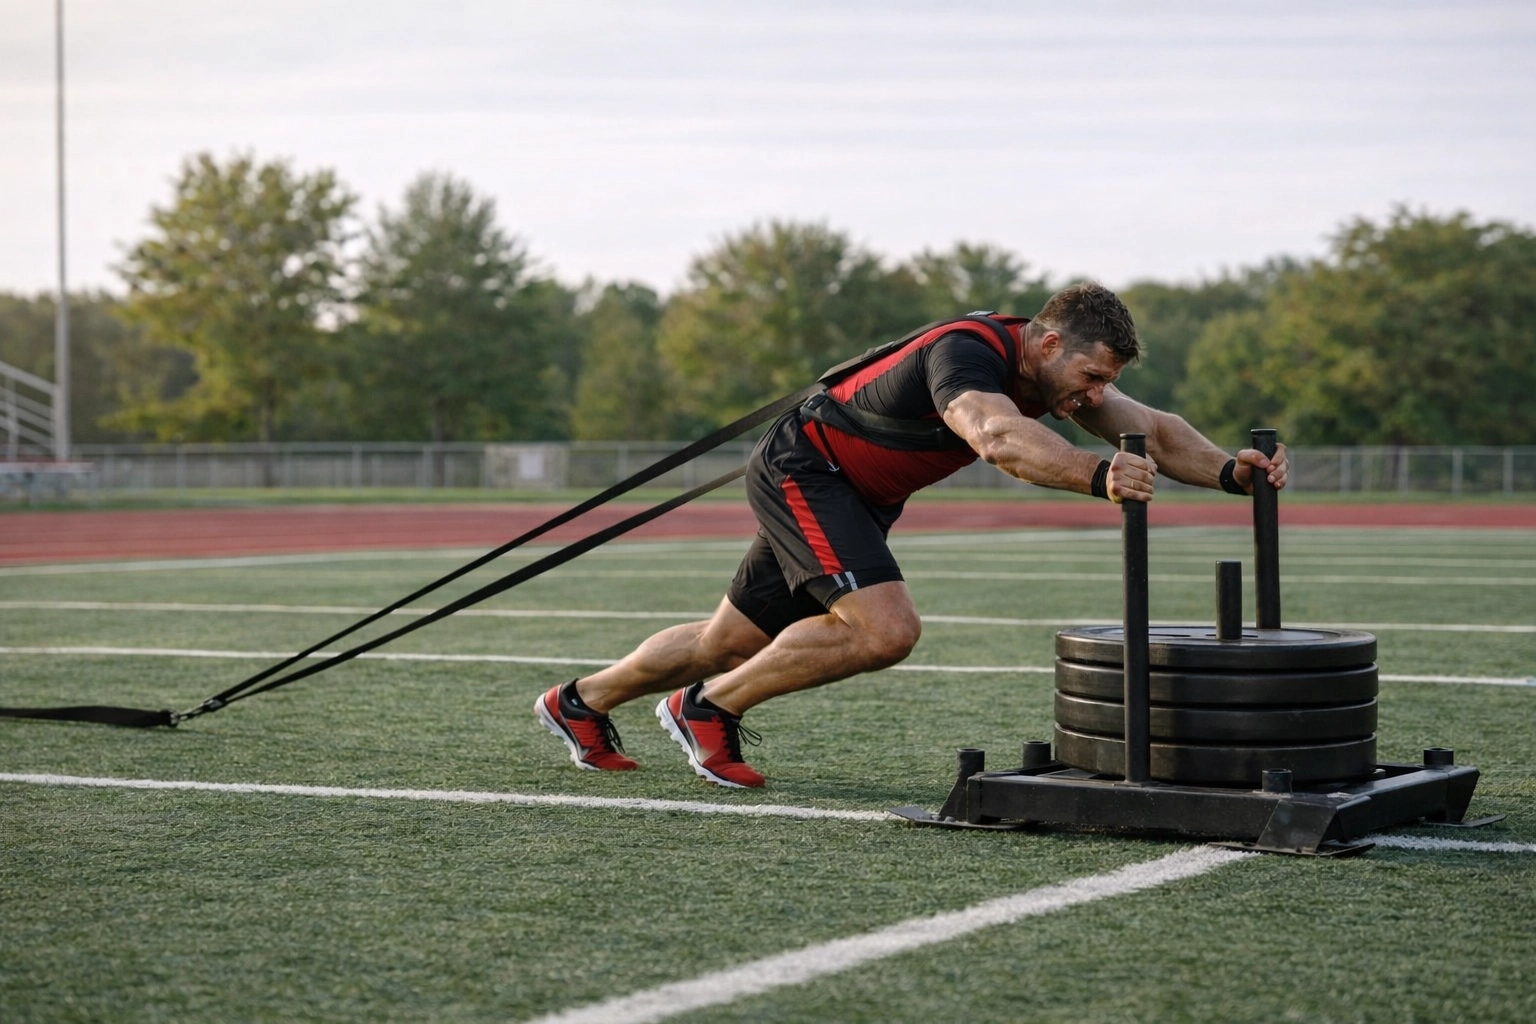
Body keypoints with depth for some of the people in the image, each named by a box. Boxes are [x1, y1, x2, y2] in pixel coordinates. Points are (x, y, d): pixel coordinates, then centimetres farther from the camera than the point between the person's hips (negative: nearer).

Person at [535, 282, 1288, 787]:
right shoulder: (969, 352, -31)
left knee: (730, 641, 17)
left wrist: (1228, 470, -24)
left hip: (848, 496, 9)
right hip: (800, 467, -9)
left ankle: (578, 703, 36)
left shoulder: (1054, 370, -4)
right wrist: (1098, 476, -65)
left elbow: (1153, 429, -6)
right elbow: (996, 435, -52)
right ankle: (708, 708, -8)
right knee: (886, 628, -25)